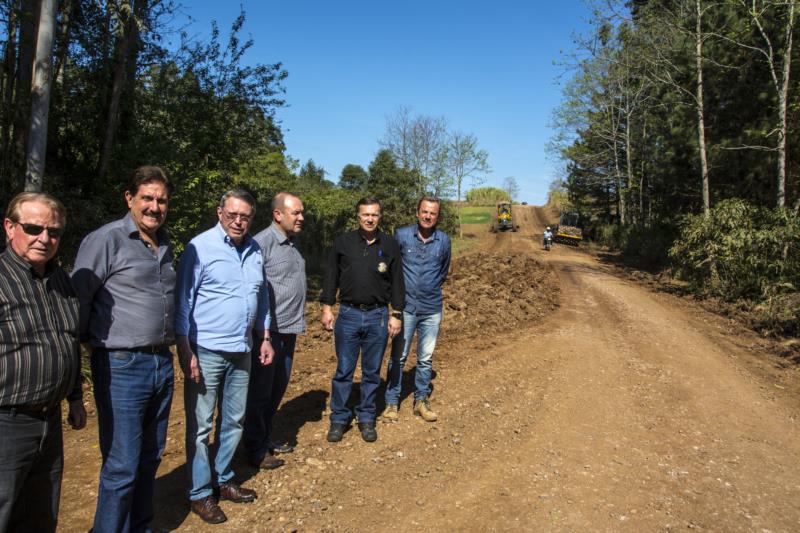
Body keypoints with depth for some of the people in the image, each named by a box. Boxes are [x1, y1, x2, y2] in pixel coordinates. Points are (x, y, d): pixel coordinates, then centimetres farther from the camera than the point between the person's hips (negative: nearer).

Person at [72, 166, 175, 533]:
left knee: (150, 458, 17)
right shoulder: (106, 240, -10)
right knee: (122, 467, 0)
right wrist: (93, 342, -1)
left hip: (162, 364, 7)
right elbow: (77, 298, -8)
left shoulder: (165, 245, 12)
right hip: (122, 366, -7)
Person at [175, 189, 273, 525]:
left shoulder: (255, 250, 7)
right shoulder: (200, 247, -10)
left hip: (241, 351, 6)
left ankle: (223, 480, 33)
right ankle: (200, 494, 21)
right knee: (200, 426, 6)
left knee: (233, 421, 16)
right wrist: (185, 352, -13)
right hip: (207, 352, -6)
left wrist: (264, 339, 14)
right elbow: (183, 301, -10)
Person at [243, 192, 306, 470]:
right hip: (269, 330, -9)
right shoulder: (263, 242, -14)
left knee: (278, 387, 18)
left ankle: (265, 438, 33)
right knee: (260, 391, 5)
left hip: (289, 329, 9)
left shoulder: (291, 243, 13)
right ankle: (255, 449, 19)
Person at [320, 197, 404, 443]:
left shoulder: (390, 245, 2)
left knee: (372, 372, 10)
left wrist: (396, 315, 2)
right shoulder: (343, 242, 2)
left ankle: (366, 419, 24)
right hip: (348, 315, 0)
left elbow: (397, 282, 5)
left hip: (378, 316, 1)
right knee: (343, 371, 5)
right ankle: (339, 419, 20)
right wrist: (327, 307, 1)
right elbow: (332, 276, 6)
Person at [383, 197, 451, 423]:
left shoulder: (444, 240, 1)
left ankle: (421, 400, 25)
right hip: (406, 307, -2)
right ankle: (392, 402, 16)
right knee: (398, 357, 4)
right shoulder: (401, 235, -6)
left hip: (432, 309, 2)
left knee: (426, 358, 11)